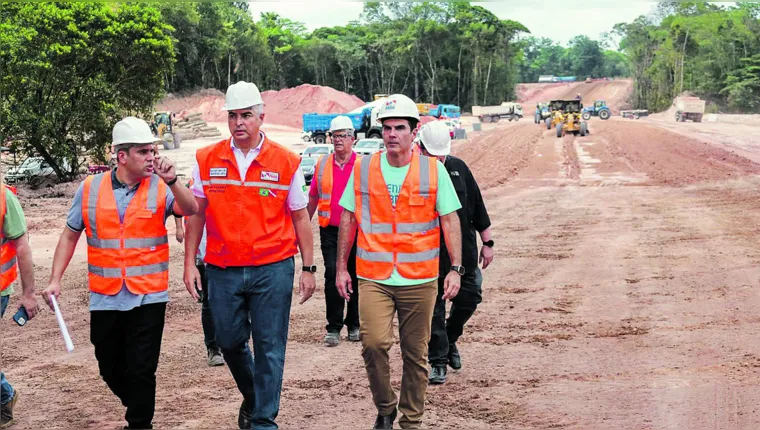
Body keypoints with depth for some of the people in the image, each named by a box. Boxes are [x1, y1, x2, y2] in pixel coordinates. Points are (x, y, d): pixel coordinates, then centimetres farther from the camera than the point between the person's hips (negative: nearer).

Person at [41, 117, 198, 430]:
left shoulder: (161, 188, -3)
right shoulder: (90, 189, 2)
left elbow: (190, 210, -20)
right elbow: (70, 236, 9)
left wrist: (171, 181, -35)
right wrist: (55, 280, 3)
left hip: (148, 298, -3)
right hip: (105, 298, 3)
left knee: (141, 370, 0)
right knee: (110, 369, 16)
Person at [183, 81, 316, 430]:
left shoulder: (287, 162, -2)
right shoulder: (206, 160, 3)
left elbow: (300, 218, 2)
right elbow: (195, 215, 8)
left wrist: (308, 268, 0)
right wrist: (190, 264, 2)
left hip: (273, 269, -2)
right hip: (222, 270, 2)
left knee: (269, 347, 2)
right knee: (229, 342, 14)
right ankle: (251, 397, 41)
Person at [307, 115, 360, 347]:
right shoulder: (322, 164, 8)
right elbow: (313, 198, 15)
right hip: (330, 230, 1)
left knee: (355, 277, 7)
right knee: (332, 275, -7)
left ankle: (354, 325, 20)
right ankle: (333, 327, 0)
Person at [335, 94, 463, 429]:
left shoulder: (434, 171, 1)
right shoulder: (362, 169, 5)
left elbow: (449, 221, 3)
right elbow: (347, 220, 10)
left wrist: (455, 269, -3)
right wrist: (341, 267, 8)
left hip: (420, 280, 0)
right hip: (373, 278, 0)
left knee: (416, 354, 7)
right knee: (374, 342, -16)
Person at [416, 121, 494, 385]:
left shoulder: (458, 168, 4)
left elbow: (477, 206, 10)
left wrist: (487, 242, 10)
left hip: (465, 252, 4)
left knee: (469, 298, 10)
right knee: (434, 308, 3)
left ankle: (450, 339, 35)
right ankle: (437, 361, 16)